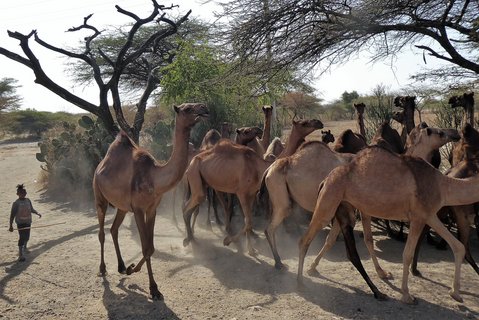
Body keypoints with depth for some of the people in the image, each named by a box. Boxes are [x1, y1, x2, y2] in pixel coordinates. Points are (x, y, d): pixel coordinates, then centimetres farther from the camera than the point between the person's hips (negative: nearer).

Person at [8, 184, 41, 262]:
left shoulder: (28, 200, 2)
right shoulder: (16, 203, -11)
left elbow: (32, 209, 16)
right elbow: (12, 215, -8)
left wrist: (37, 213, -2)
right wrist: (11, 226, -8)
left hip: (28, 222, 5)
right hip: (20, 223, -5)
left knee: (27, 237, 15)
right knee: (22, 237, -12)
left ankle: (24, 247, 45)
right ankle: (21, 255, -6)